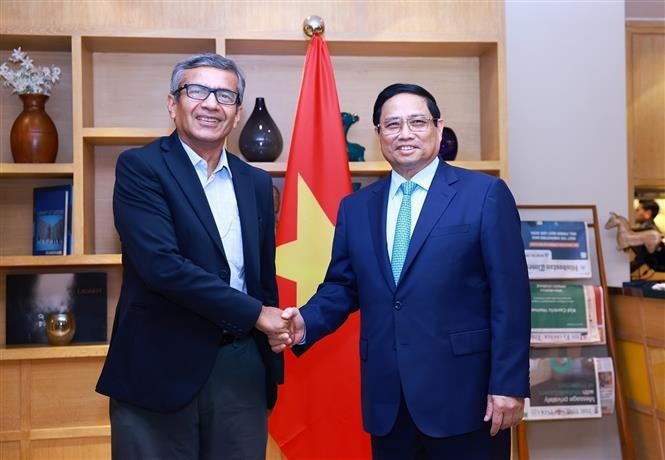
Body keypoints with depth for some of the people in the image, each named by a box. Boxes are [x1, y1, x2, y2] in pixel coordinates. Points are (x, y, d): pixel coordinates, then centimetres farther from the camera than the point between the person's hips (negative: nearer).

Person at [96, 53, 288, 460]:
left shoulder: (256, 182, 11)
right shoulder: (140, 167, -6)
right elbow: (161, 263, -19)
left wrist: (272, 366, 14)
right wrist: (254, 313, -15)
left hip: (242, 369, 5)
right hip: (163, 367, -4)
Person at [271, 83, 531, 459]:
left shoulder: (485, 193, -3)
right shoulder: (355, 207, 11)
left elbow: (509, 294, -7)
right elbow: (343, 286, 12)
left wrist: (509, 384, -11)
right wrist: (306, 322, -8)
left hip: (464, 392, -3)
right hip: (387, 398, 4)